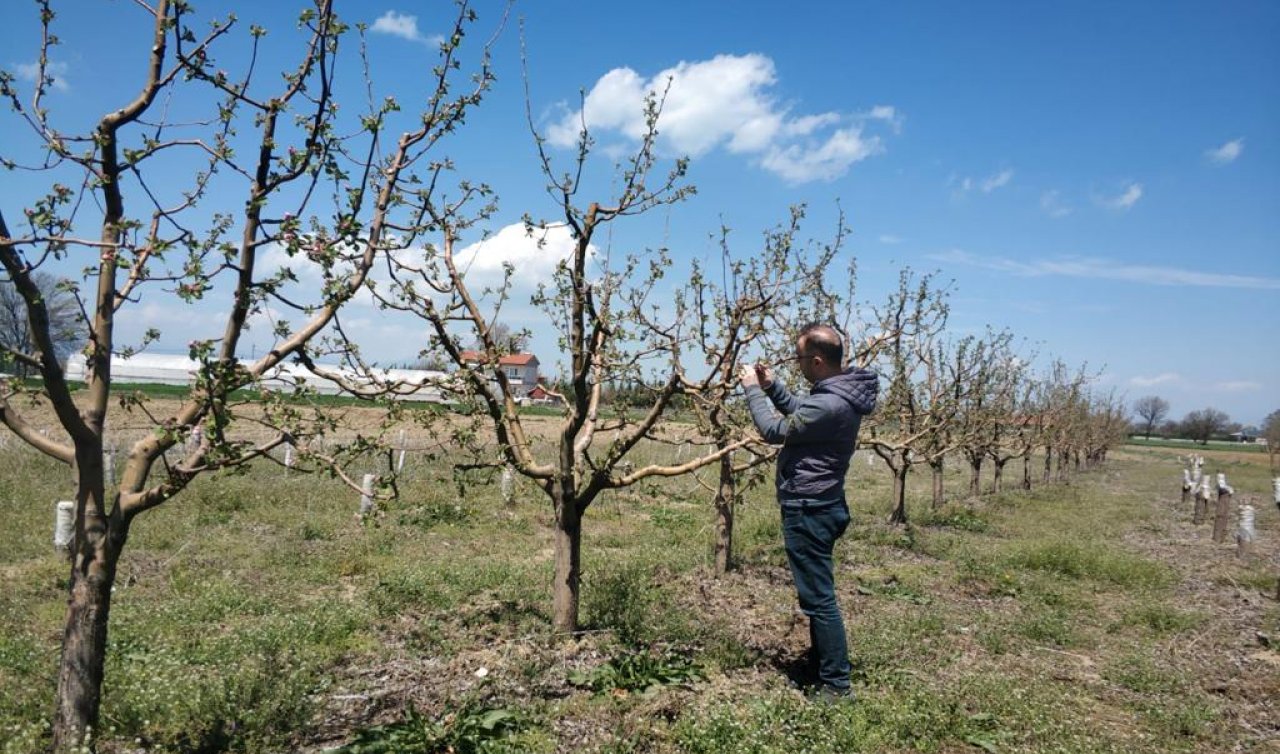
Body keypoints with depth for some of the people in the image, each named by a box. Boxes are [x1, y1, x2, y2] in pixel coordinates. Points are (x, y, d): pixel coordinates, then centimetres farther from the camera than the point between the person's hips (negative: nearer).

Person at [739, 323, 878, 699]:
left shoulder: (830, 404, -27)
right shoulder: (840, 391, 6)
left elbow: (775, 430, -18)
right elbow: (799, 413, 20)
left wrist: (752, 389, -6)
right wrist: (771, 385, 8)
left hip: (809, 510, -11)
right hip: (818, 505, 11)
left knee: (819, 597, -2)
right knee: (818, 592, 22)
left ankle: (836, 684, 7)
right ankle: (820, 660, 37)